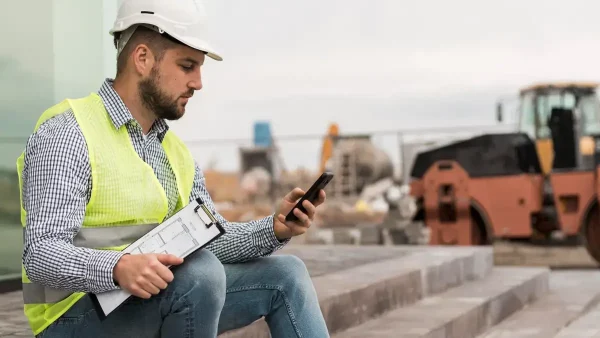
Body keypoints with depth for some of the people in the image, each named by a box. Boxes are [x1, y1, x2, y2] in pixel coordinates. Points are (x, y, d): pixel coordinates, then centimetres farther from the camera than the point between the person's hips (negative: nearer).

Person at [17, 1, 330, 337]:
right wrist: (118, 268, -39)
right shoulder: (68, 134, -13)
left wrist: (274, 229, -11)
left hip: (157, 301, 8)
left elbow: (214, 239, 8)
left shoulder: (176, 151, 13)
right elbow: (41, 255, -21)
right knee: (201, 271, -31)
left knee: (285, 275, 1)